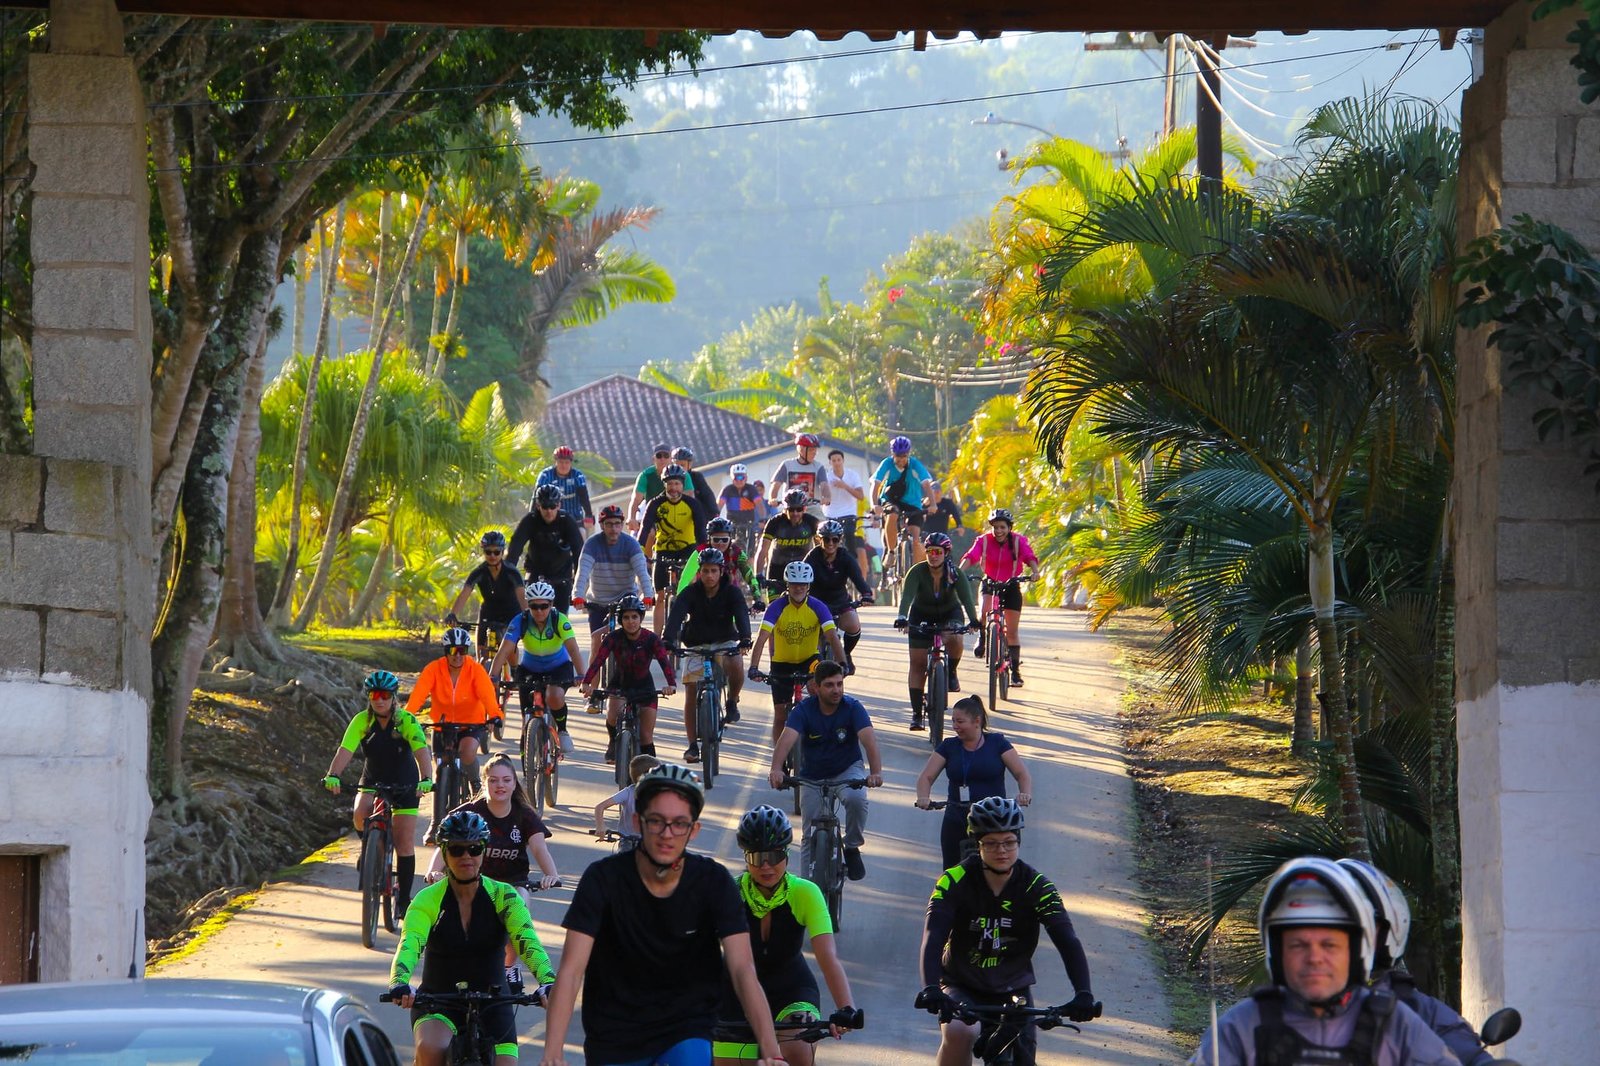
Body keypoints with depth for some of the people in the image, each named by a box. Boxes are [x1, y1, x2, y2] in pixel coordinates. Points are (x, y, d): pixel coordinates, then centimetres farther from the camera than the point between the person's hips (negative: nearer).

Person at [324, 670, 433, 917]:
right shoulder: (362, 721, -14)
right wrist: (333, 775, -43)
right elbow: (345, 750, -24)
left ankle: (403, 899, 9)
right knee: (361, 815, -31)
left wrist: (426, 779, -50)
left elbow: (421, 751, -32)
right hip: (372, 781, 2)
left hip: (404, 784, -2)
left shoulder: (406, 721, -19)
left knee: (405, 844, -4)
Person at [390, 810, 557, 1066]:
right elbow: (409, 944, -25)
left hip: (492, 1004, 2)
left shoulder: (503, 896, -5)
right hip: (437, 1004, -2)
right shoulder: (428, 900, -9)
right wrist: (399, 985, -46)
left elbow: (528, 941, -20)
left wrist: (548, 982, -40)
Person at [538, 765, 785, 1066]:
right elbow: (571, 970, -22)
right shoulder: (604, 879, -15)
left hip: (686, 1029, 0)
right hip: (614, 1035, 0)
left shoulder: (714, 882, -11)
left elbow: (743, 969, -20)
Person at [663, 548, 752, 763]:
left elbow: (741, 614, -29)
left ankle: (732, 703, -4)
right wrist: (668, 639, -48)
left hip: (724, 643, -1)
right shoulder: (691, 593, -14)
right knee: (691, 694, -12)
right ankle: (693, 745, -3)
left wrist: (744, 638, -49)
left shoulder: (731, 592, -14)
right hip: (697, 645, 1)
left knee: (736, 665, -33)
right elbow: (676, 616, -29)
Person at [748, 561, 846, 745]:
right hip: (782, 662, 0)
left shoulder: (817, 607, -17)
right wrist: (754, 667, -42)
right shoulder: (777, 607, -20)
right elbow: (762, 638, -29)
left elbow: (832, 636, -25)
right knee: (780, 715, 1)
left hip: (809, 659, 0)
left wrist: (841, 664, -40)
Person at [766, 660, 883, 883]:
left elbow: (868, 737, -34)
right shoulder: (804, 709, -19)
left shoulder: (852, 707, -19)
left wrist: (876, 771, -52)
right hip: (812, 776, 1)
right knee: (810, 836, 0)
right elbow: (787, 738, -35)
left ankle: (852, 847, -9)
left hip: (847, 770, -1)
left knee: (856, 798, -33)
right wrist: (776, 769, -54)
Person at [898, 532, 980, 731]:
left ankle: (951, 672, -5)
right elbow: (907, 596, -36)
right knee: (918, 664, -5)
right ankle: (917, 713, 1)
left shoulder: (955, 574, -21)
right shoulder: (917, 572, -24)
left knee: (954, 639, -35)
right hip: (922, 616, 1)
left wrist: (973, 620, -48)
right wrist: (902, 617, -54)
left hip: (949, 613, -1)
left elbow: (966, 597, -31)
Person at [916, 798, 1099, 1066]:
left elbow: (1067, 940, -22)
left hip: (1013, 989, 2)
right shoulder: (955, 881, -17)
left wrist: (1083, 993, -39)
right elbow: (934, 936, -29)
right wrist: (930, 989, -47)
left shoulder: (1035, 886, -13)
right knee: (959, 1033, -32)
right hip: (961, 986, -2)